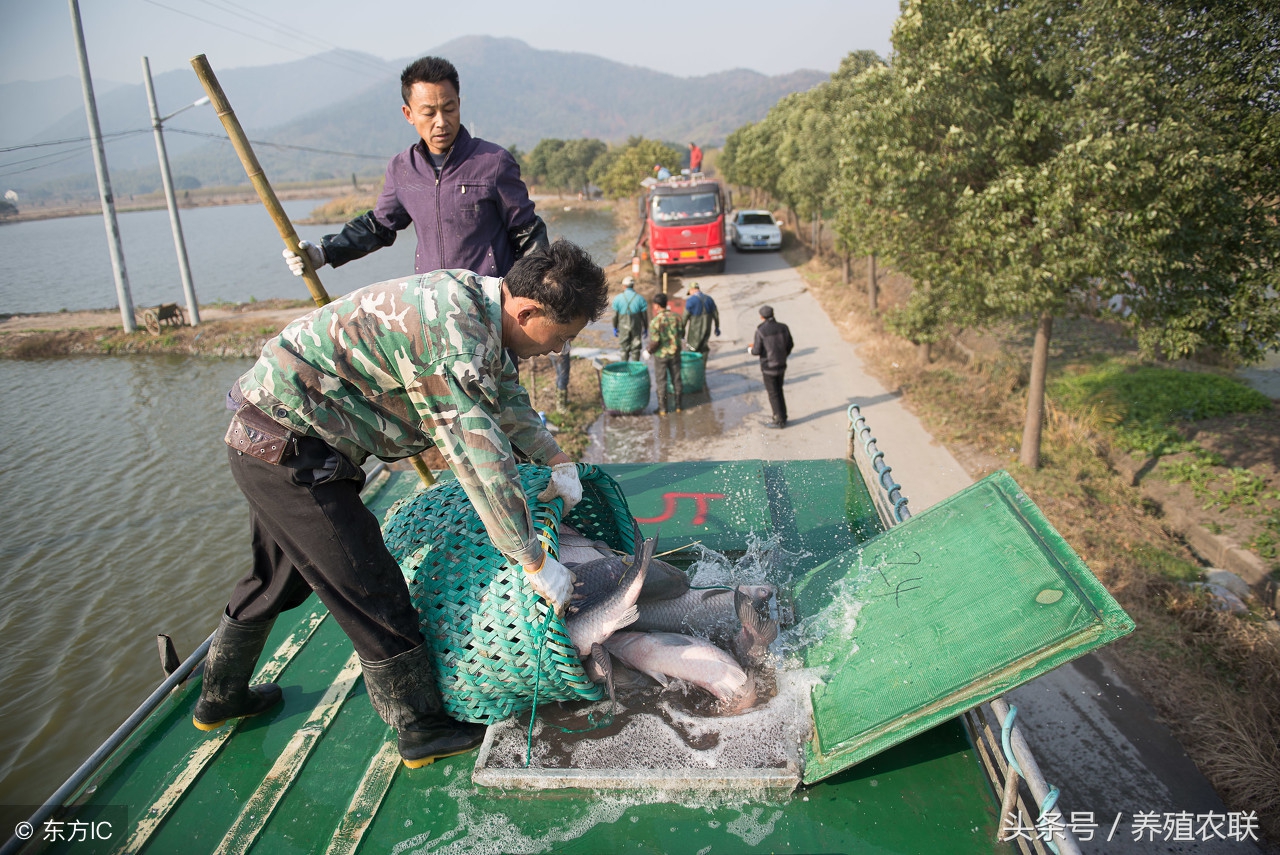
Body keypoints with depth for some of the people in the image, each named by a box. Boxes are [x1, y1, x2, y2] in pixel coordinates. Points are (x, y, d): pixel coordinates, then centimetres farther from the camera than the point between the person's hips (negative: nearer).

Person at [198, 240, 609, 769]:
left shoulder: (475, 297, 2)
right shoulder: (452, 332, -29)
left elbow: (506, 395, 17)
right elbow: (478, 455, -30)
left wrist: (557, 460, 8)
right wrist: (535, 562, -22)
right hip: (288, 443, -10)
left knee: (281, 576, 26)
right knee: (371, 592, -2)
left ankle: (220, 698, 47)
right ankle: (422, 731, 16)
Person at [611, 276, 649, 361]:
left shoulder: (618, 298, -5)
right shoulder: (640, 299, -5)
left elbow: (615, 315, -3)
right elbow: (644, 316, -3)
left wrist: (615, 328, 8)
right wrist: (645, 329, 8)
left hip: (623, 328, 0)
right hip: (636, 328, 0)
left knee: (624, 350, 12)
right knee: (635, 350, 7)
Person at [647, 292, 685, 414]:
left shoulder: (655, 321, -20)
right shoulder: (677, 317, -6)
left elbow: (655, 342, -21)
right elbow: (682, 335, 5)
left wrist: (649, 352, -4)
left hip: (661, 355, -4)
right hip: (675, 353, 4)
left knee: (661, 381, 7)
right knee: (676, 379, 15)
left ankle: (663, 408, 12)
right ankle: (678, 405, 22)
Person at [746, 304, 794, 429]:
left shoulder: (760, 331, -19)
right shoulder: (783, 327, -4)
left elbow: (756, 351, -15)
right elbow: (790, 344, 6)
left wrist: (750, 349, 9)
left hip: (769, 367, -5)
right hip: (781, 365, 5)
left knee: (773, 394, 6)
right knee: (778, 391, 21)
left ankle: (779, 421, 13)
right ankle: (782, 416, 29)